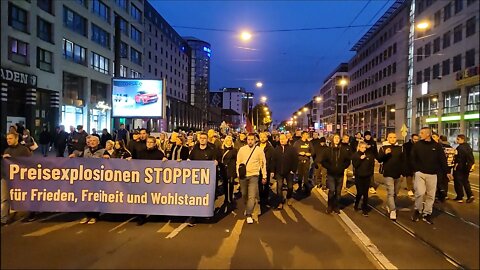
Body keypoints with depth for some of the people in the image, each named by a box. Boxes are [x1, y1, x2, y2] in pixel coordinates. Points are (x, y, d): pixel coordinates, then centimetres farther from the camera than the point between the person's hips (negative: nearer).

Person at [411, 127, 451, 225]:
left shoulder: (437, 146, 0)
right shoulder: (417, 145, -1)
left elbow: (442, 159, 3)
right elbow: (413, 159, 0)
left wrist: (447, 172, 0)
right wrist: (416, 169, -8)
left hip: (432, 174, 2)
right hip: (420, 173, -1)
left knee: (430, 195, 7)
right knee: (420, 193, -13)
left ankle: (427, 214, 20)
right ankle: (418, 210, 10)